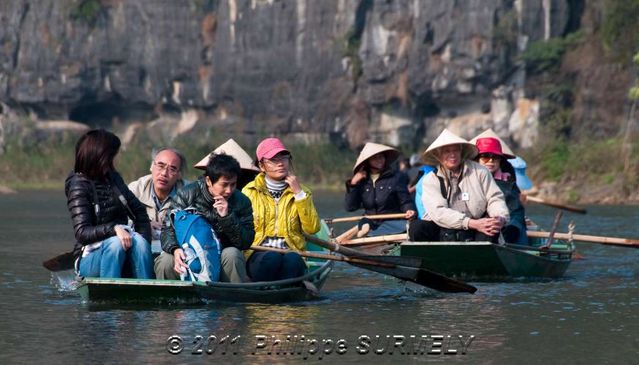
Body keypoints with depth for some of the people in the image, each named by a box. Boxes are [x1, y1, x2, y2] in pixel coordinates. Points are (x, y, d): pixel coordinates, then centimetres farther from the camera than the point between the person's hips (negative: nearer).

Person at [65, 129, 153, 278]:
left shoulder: (113, 178, 10)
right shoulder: (79, 186, -7)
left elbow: (139, 210, 10)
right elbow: (82, 233, -16)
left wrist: (143, 240, -7)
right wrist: (113, 229, -31)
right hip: (89, 258, -4)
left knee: (138, 240, -26)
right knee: (115, 243, -33)